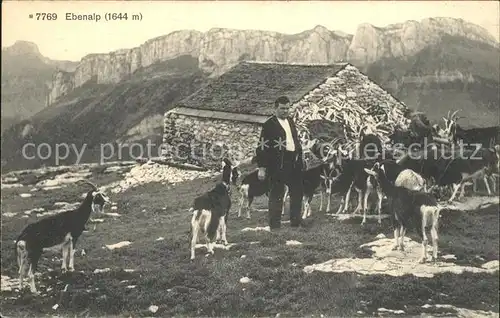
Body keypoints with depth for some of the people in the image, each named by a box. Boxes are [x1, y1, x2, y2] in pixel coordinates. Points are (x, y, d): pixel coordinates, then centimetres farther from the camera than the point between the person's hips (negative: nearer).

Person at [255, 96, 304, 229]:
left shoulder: (291, 122, 16)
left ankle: (295, 221, 26)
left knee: (297, 192, 12)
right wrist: (261, 168, -15)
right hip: (277, 164, -7)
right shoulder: (269, 125, -7)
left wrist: (300, 158, 14)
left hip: (294, 162, 7)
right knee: (276, 194, 0)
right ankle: (275, 224, 9)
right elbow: (262, 147, -10)